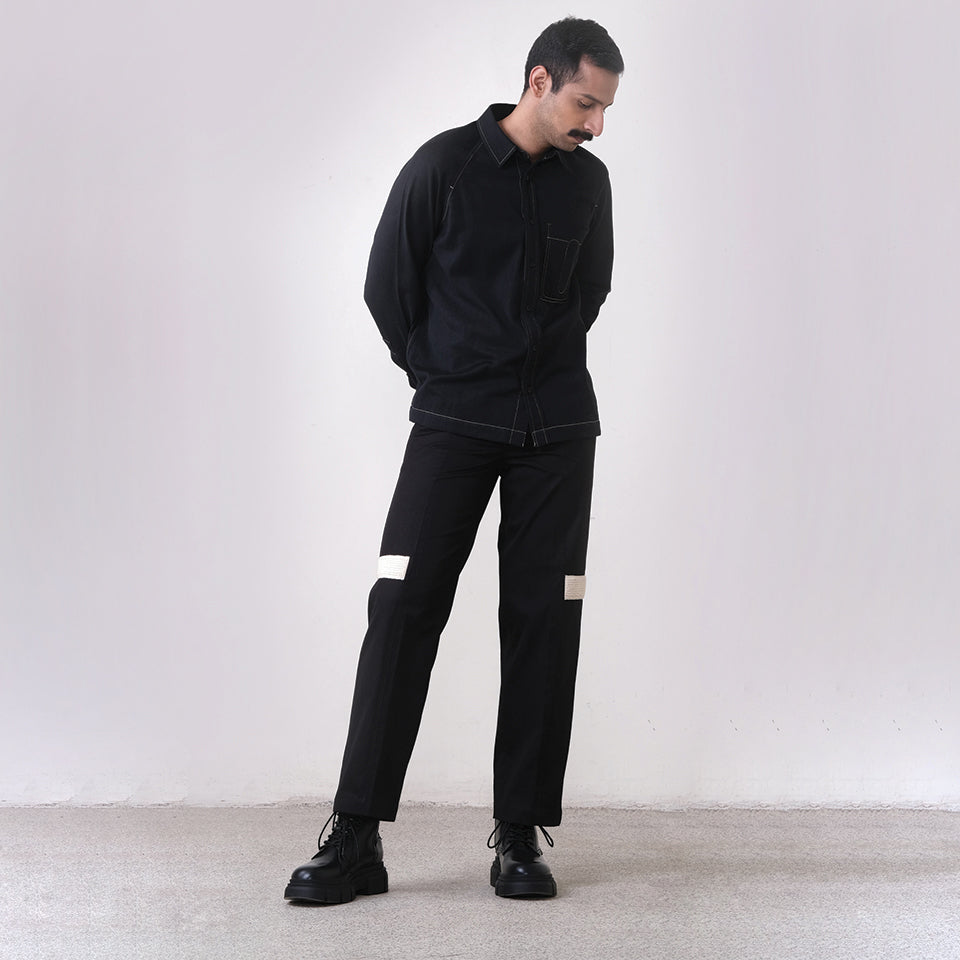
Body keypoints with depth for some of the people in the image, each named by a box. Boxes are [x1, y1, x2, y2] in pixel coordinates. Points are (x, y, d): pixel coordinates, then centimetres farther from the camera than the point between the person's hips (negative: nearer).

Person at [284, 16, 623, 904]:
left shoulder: (589, 181, 7)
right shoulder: (445, 165, -5)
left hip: (558, 427, 3)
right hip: (453, 423, -3)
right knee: (403, 607, -10)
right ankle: (357, 839, -6)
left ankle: (521, 837, 7)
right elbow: (386, 288, 3)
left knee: (543, 621, -1)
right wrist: (445, 378, 8)